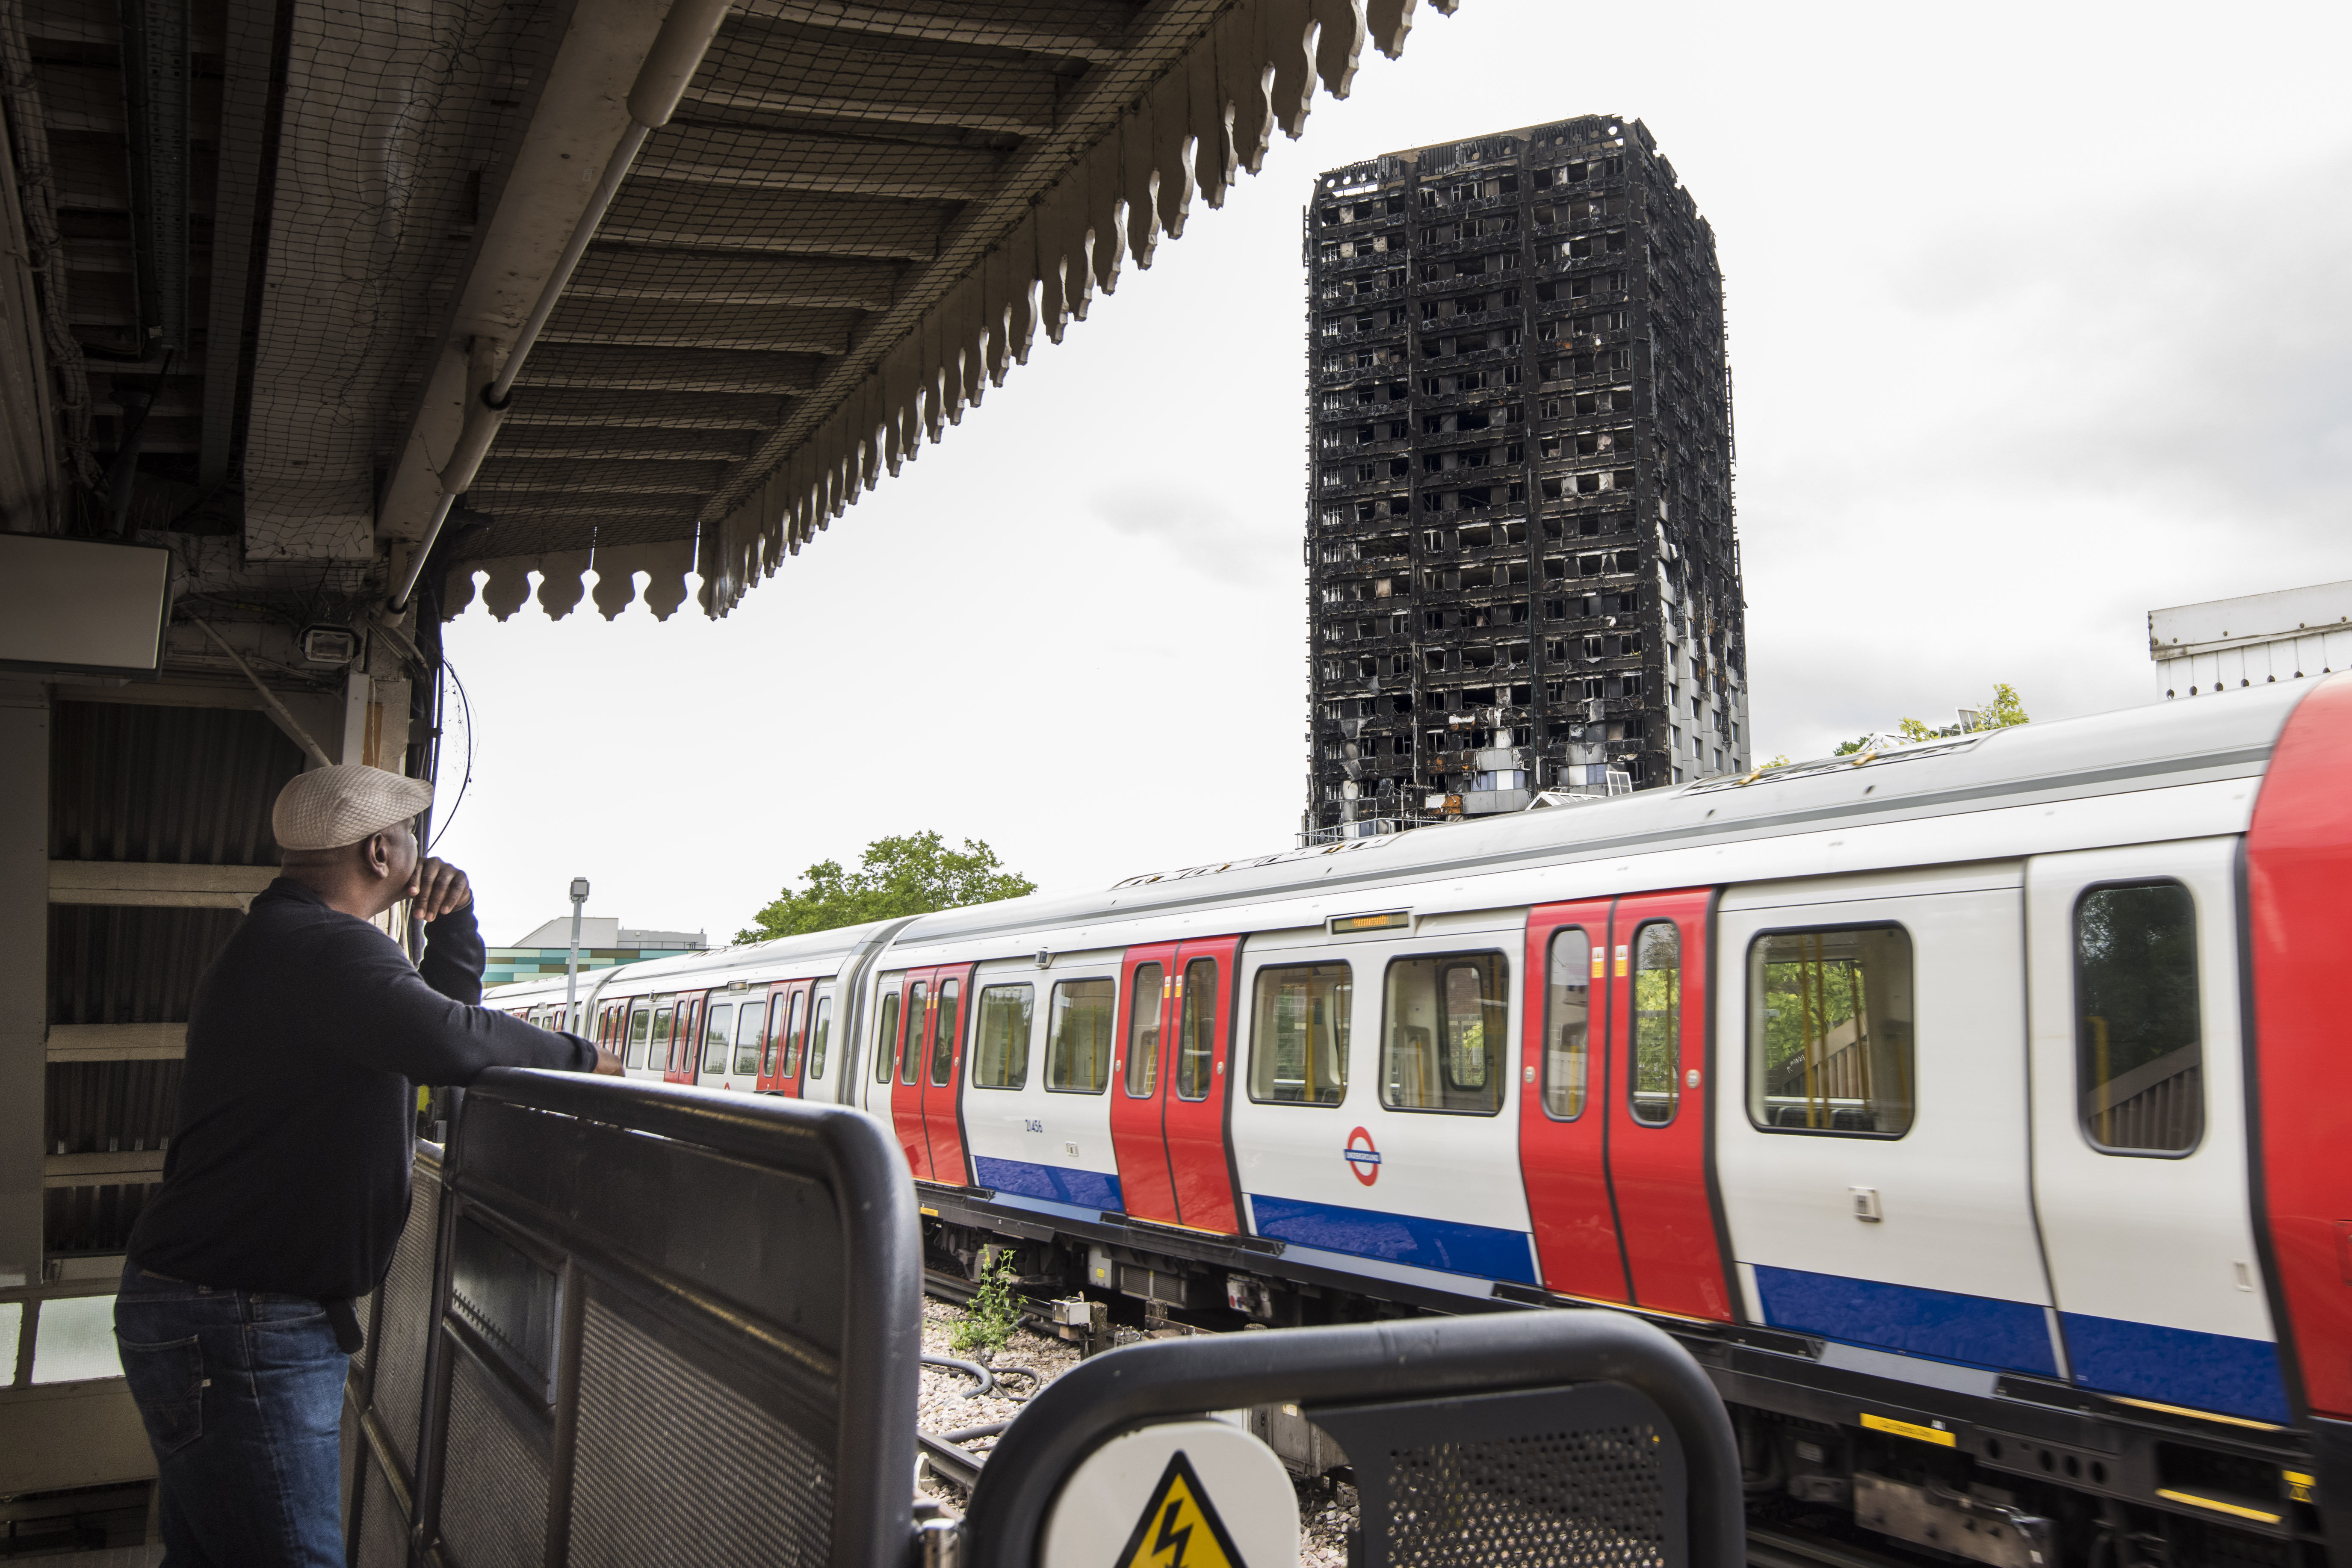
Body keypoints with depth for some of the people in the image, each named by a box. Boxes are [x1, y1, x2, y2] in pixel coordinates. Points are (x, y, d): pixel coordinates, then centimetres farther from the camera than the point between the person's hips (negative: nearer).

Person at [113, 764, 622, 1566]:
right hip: (237, 1324, -11)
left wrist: (454, 920, 8)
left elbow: (434, 1009, 24)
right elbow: (448, 1041, -34)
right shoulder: (328, 949, -19)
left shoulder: (274, 943, 18)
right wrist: (579, 1057, -17)